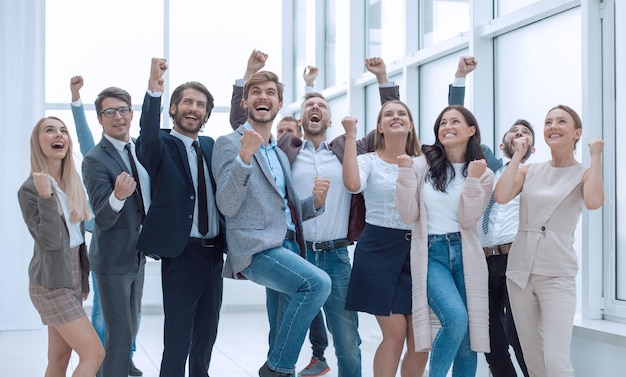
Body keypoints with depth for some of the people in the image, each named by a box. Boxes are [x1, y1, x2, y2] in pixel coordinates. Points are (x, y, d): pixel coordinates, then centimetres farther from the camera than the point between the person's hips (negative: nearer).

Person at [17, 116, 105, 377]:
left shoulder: (73, 183, 8)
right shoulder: (30, 189, -14)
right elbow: (50, 240, -21)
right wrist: (45, 196, -29)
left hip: (72, 278, 8)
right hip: (51, 284, -8)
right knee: (94, 354, -11)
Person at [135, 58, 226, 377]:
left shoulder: (210, 146, 13)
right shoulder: (162, 146, -8)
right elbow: (148, 138, -28)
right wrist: (154, 90, -42)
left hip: (214, 253, 6)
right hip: (181, 254, -6)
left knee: (206, 335, 17)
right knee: (178, 341, -2)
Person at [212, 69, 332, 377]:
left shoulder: (280, 154, 21)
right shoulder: (230, 144, -2)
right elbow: (227, 206, -13)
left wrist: (316, 201, 3)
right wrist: (244, 157, -26)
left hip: (287, 247, 8)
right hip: (257, 249, -8)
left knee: (283, 340, 10)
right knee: (318, 282, -29)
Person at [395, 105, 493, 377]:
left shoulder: (483, 173, 5)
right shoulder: (422, 164, 1)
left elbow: (467, 219, -6)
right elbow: (408, 216, -4)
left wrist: (473, 179, -16)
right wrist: (405, 170, -12)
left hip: (465, 255, 2)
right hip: (430, 253, -2)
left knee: (467, 336, 5)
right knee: (455, 318, -25)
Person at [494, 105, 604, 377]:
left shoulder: (584, 173, 1)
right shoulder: (530, 171, 9)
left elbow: (594, 202, -22)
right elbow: (501, 197, -10)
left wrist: (595, 155, -12)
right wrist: (517, 155, -2)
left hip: (557, 274, -4)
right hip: (520, 270, 4)